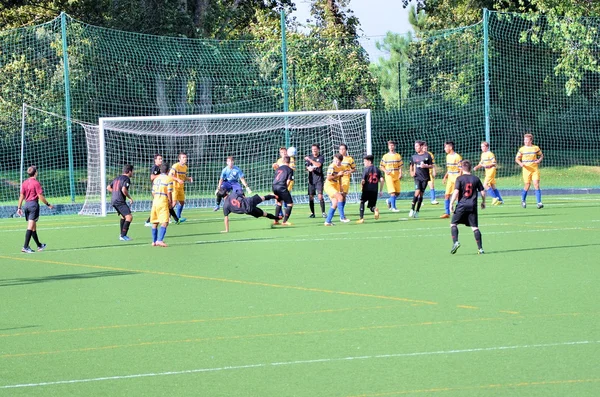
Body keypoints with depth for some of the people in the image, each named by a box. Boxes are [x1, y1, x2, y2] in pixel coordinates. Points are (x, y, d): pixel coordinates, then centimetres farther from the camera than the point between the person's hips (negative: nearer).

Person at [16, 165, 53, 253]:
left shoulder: (25, 183, 8)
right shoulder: (36, 183, -11)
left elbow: (21, 196, 9)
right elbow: (40, 197, -12)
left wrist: (19, 208, 12)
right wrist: (48, 204, -1)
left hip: (26, 204, 7)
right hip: (34, 204, -7)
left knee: (33, 226, 16)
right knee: (30, 227, -9)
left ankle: (39, 246, 28)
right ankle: (25, 247, -15)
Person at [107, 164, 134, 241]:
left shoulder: (117, 178, 18)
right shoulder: (126, 179, -8)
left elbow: (108, 187, 21)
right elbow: (124, 190, -23)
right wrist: (130, 198, -11)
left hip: (113, 200, 9)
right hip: (120, 201, -9)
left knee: (123, 216, 25)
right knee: (129, 217, -12)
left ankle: (122, 235, 29)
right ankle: (123, 236, -16)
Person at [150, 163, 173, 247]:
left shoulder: (156, 179, 14)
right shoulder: (168, 179, -5)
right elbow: (169, 193, -10)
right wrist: (170, 203, 0)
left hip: (155, 202, 7)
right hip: (163, 202, -7)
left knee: (155, 223, 14)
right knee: (164, 223, -11)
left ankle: (154, 241, 20)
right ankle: (159, 240, -26)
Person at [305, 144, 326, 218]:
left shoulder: (321, 158, 0)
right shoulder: (309, 157, 12)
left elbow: (318, 165, -17)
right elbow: (307, 167, 8)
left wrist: (310, 160, -19)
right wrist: (309, 169, -15)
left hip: (319, 179, -4)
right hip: (311, 179, 4)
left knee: (320, 195, -13)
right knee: (311, 196, 2)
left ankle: (323, 212, -8)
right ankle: (312, 213, 10)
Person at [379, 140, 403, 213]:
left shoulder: (398, 156, 9)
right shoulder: (385, 156, 2)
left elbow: (400, 166, 10)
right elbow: (381, 166, 5)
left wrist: (400, 174, -6)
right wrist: (385, 171, -14)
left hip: (396, 176, 3)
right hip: (389, 176, -3)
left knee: (398, 193, 3)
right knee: (393, 192, -13)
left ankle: (389, 201, 29)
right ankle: (393, 207, -7)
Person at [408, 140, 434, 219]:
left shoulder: (427, 155, -2)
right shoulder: (414, 156, 6)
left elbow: (431, 166, 3)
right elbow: (412, 165, 21)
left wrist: (426, 166, -16)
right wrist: (411, 172, 5)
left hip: (425, 177, -1)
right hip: (417, 177, 1)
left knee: (421, 194, 3)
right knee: (417, 192, -18)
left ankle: (417, 211, 11)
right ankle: (412, 209, -12)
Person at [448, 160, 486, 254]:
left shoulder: (460, 178, -2)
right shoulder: (476, 179, 7)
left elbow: (456, 192, -12)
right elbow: (483, 192, 9)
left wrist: (451, 203, -6)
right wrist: (483, 202, 25)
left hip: (462, 205, -3)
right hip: (473, 206, 3)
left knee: (453, 224, 9)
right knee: (475, 227, 4)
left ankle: (455, 242, -11)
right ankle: (480, 248, -2)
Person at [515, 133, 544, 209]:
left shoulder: (536, 148, 4)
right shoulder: (522, 149, 1)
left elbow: (541, 155, 19)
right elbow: (517, 158, 6)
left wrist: (539, 160, -2)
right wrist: (520, 163, -15)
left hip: (535, 169, 0)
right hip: (526, 170, 0)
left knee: (536, 184, -12)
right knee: (527, 185, 5)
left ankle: (539, 203, -12)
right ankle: (523, 200, 31)